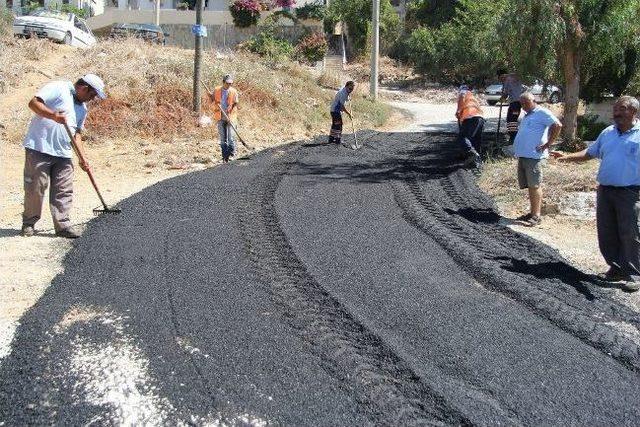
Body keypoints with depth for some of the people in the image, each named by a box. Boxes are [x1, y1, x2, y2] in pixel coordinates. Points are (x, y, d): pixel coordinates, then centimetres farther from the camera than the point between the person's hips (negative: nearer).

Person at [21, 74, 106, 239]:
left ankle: (63, 225, 9)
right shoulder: (57, 88, -5)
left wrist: (83, 158, 14)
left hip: (63, 154, 7)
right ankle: (29, 223, 14)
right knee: (35, 188, 0)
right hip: (39, 149, -7)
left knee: (64, 191, 3)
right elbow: (33, 103, -14)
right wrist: (54, 116, -27)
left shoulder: (82, 108, 19)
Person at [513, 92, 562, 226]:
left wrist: (547, 144, -17)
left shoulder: (542, 113, -7)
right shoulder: (527, 115, 22)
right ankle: (532, 213, 20)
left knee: (534, 186, -7)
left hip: (534, 156, -9)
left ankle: (536, 215, -5)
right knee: (529, 186, 13)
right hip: (523, 155, 9)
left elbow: (557, 125, -18)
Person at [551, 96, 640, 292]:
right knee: (606, 233, 9)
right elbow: (590, 153, 21)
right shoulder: (608, 133, 13)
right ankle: (617, 269, 21)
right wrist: (567, 157, 11)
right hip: (605, 190, 6)